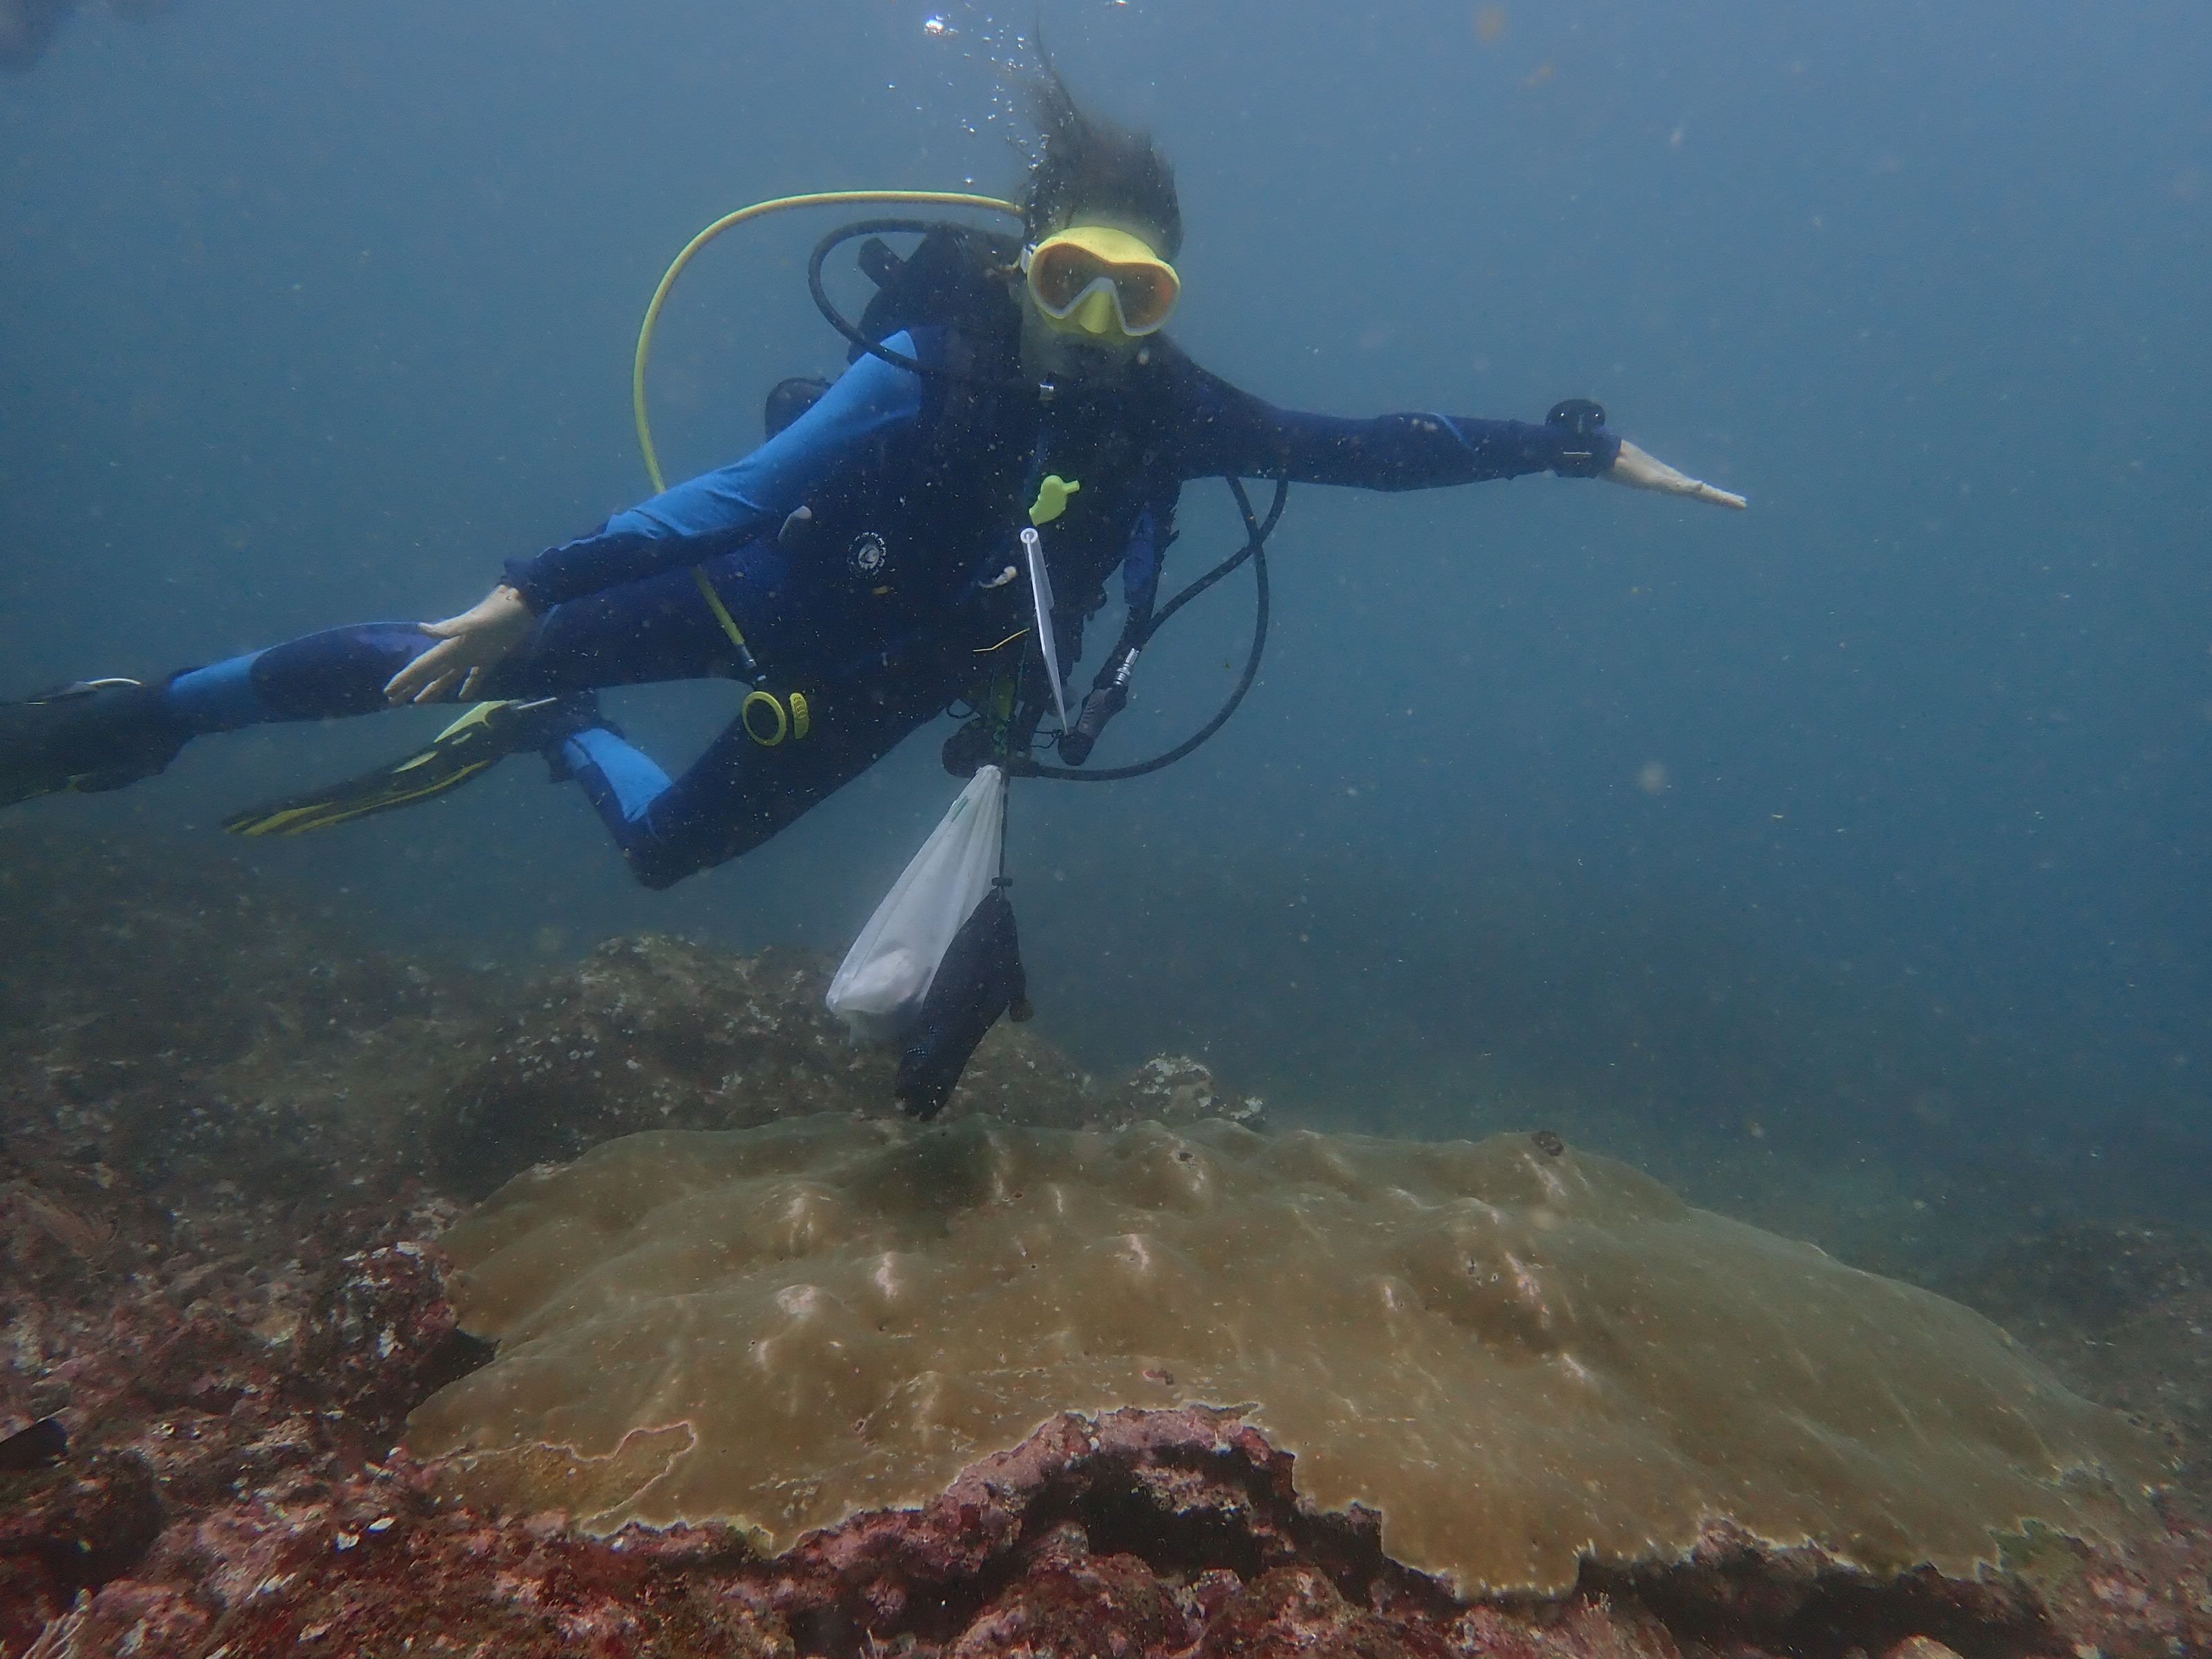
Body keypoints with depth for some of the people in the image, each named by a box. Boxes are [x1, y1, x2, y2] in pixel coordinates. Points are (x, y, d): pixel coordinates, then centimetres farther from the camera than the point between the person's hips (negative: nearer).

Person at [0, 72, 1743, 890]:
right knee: (443, 654, -4)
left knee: (668, 845, 16)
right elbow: (740, 490, -27)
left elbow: (1374, 447, -13)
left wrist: (1579, 445, -14)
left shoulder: (1169, 411, -16)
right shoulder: (929, 369, -27)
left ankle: (552, 735, 45)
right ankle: (152, 711, 20)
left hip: (883, 681, 4)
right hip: (777, 597, -3)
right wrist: (523, 592, -30)